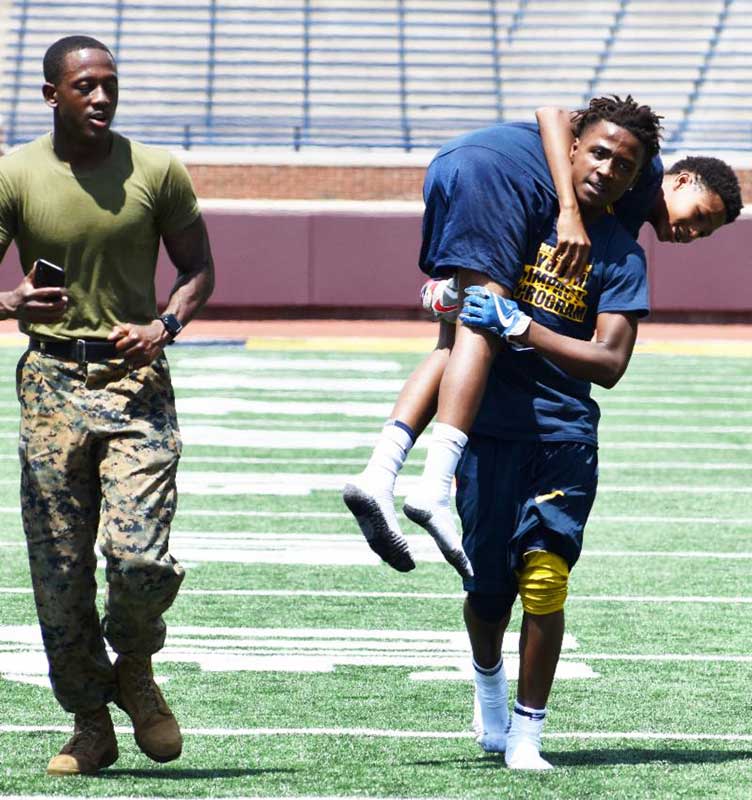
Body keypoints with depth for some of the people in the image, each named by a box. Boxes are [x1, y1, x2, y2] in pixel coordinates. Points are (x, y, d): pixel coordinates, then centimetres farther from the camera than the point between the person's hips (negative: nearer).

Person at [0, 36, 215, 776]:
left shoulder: (157, 172, 2)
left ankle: (135, 671, 16)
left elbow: (198, 268, 11)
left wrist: (166, 325, -8)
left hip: (135, 377, -1)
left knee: (139, 557, -15)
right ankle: (90, 723, 17)